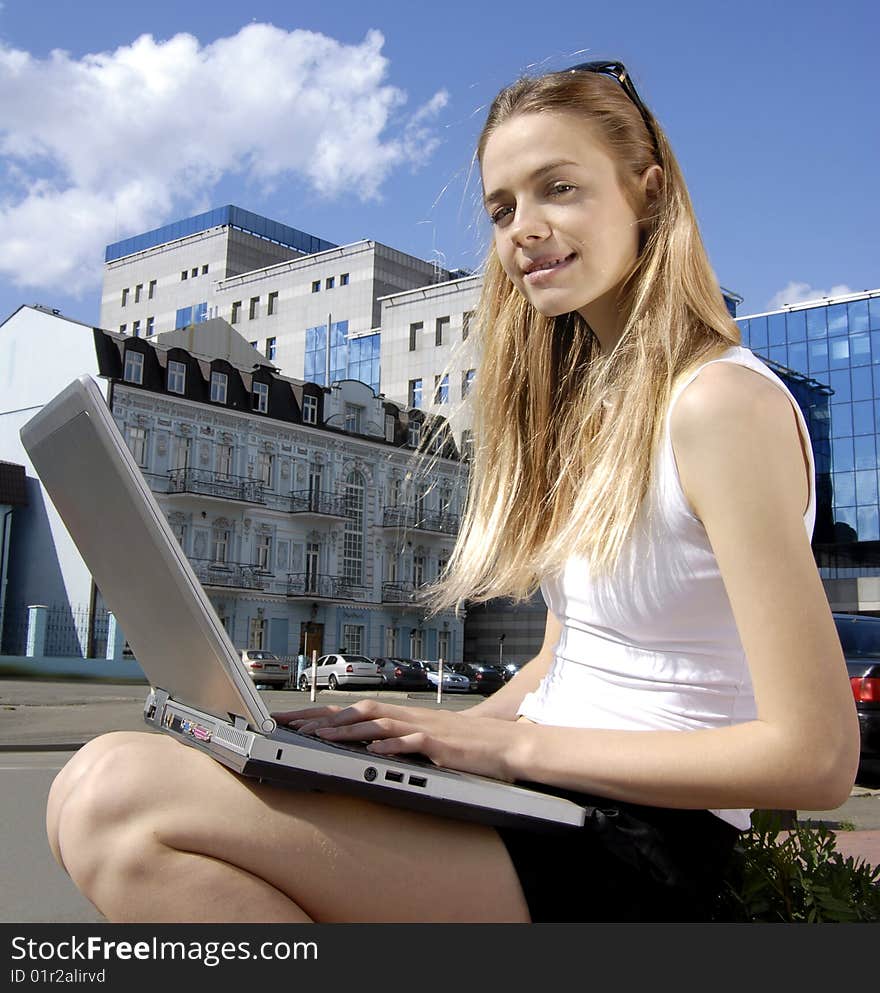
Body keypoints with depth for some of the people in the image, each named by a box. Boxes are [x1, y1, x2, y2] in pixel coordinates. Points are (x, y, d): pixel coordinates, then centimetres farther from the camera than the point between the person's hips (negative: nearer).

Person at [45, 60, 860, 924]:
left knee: (123, 794, -24)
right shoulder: (587, 401, 15)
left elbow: (816, 757, -16)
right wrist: (442, 735, 2)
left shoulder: (722, 403, -13)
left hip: (634, 850, -8)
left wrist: (514, 743, -14)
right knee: (95, 793, -7)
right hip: (539, 806, 8)